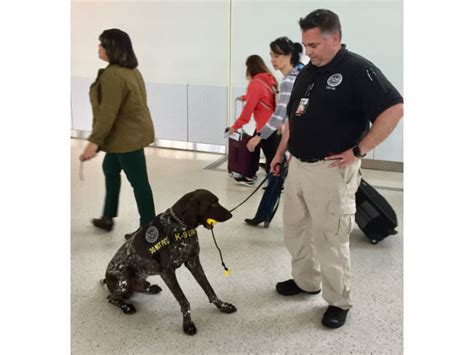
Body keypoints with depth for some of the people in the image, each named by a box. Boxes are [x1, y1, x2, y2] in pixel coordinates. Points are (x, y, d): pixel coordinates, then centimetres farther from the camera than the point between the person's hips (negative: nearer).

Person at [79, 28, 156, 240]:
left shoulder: (112, 75, -22)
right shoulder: (130, 70, 9)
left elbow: (108, 113, -26)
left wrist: (94, 141, -24)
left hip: (127, 135, -11)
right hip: (133, 131, 11)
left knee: (138, 181, -2)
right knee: (110, 169, 22)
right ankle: (107, 217, 34)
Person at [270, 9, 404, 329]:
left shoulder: (358, 70, -13)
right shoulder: (307, 72, 11)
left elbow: (394, 109, -21)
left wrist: (358, 151, -20)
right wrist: (280, 152, 16)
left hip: (330, 170, -8)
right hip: (298, 166, 8)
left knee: (328, 239, 0)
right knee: (294, 230, 18)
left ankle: (339, 302, 18)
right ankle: (306, 281, 38)